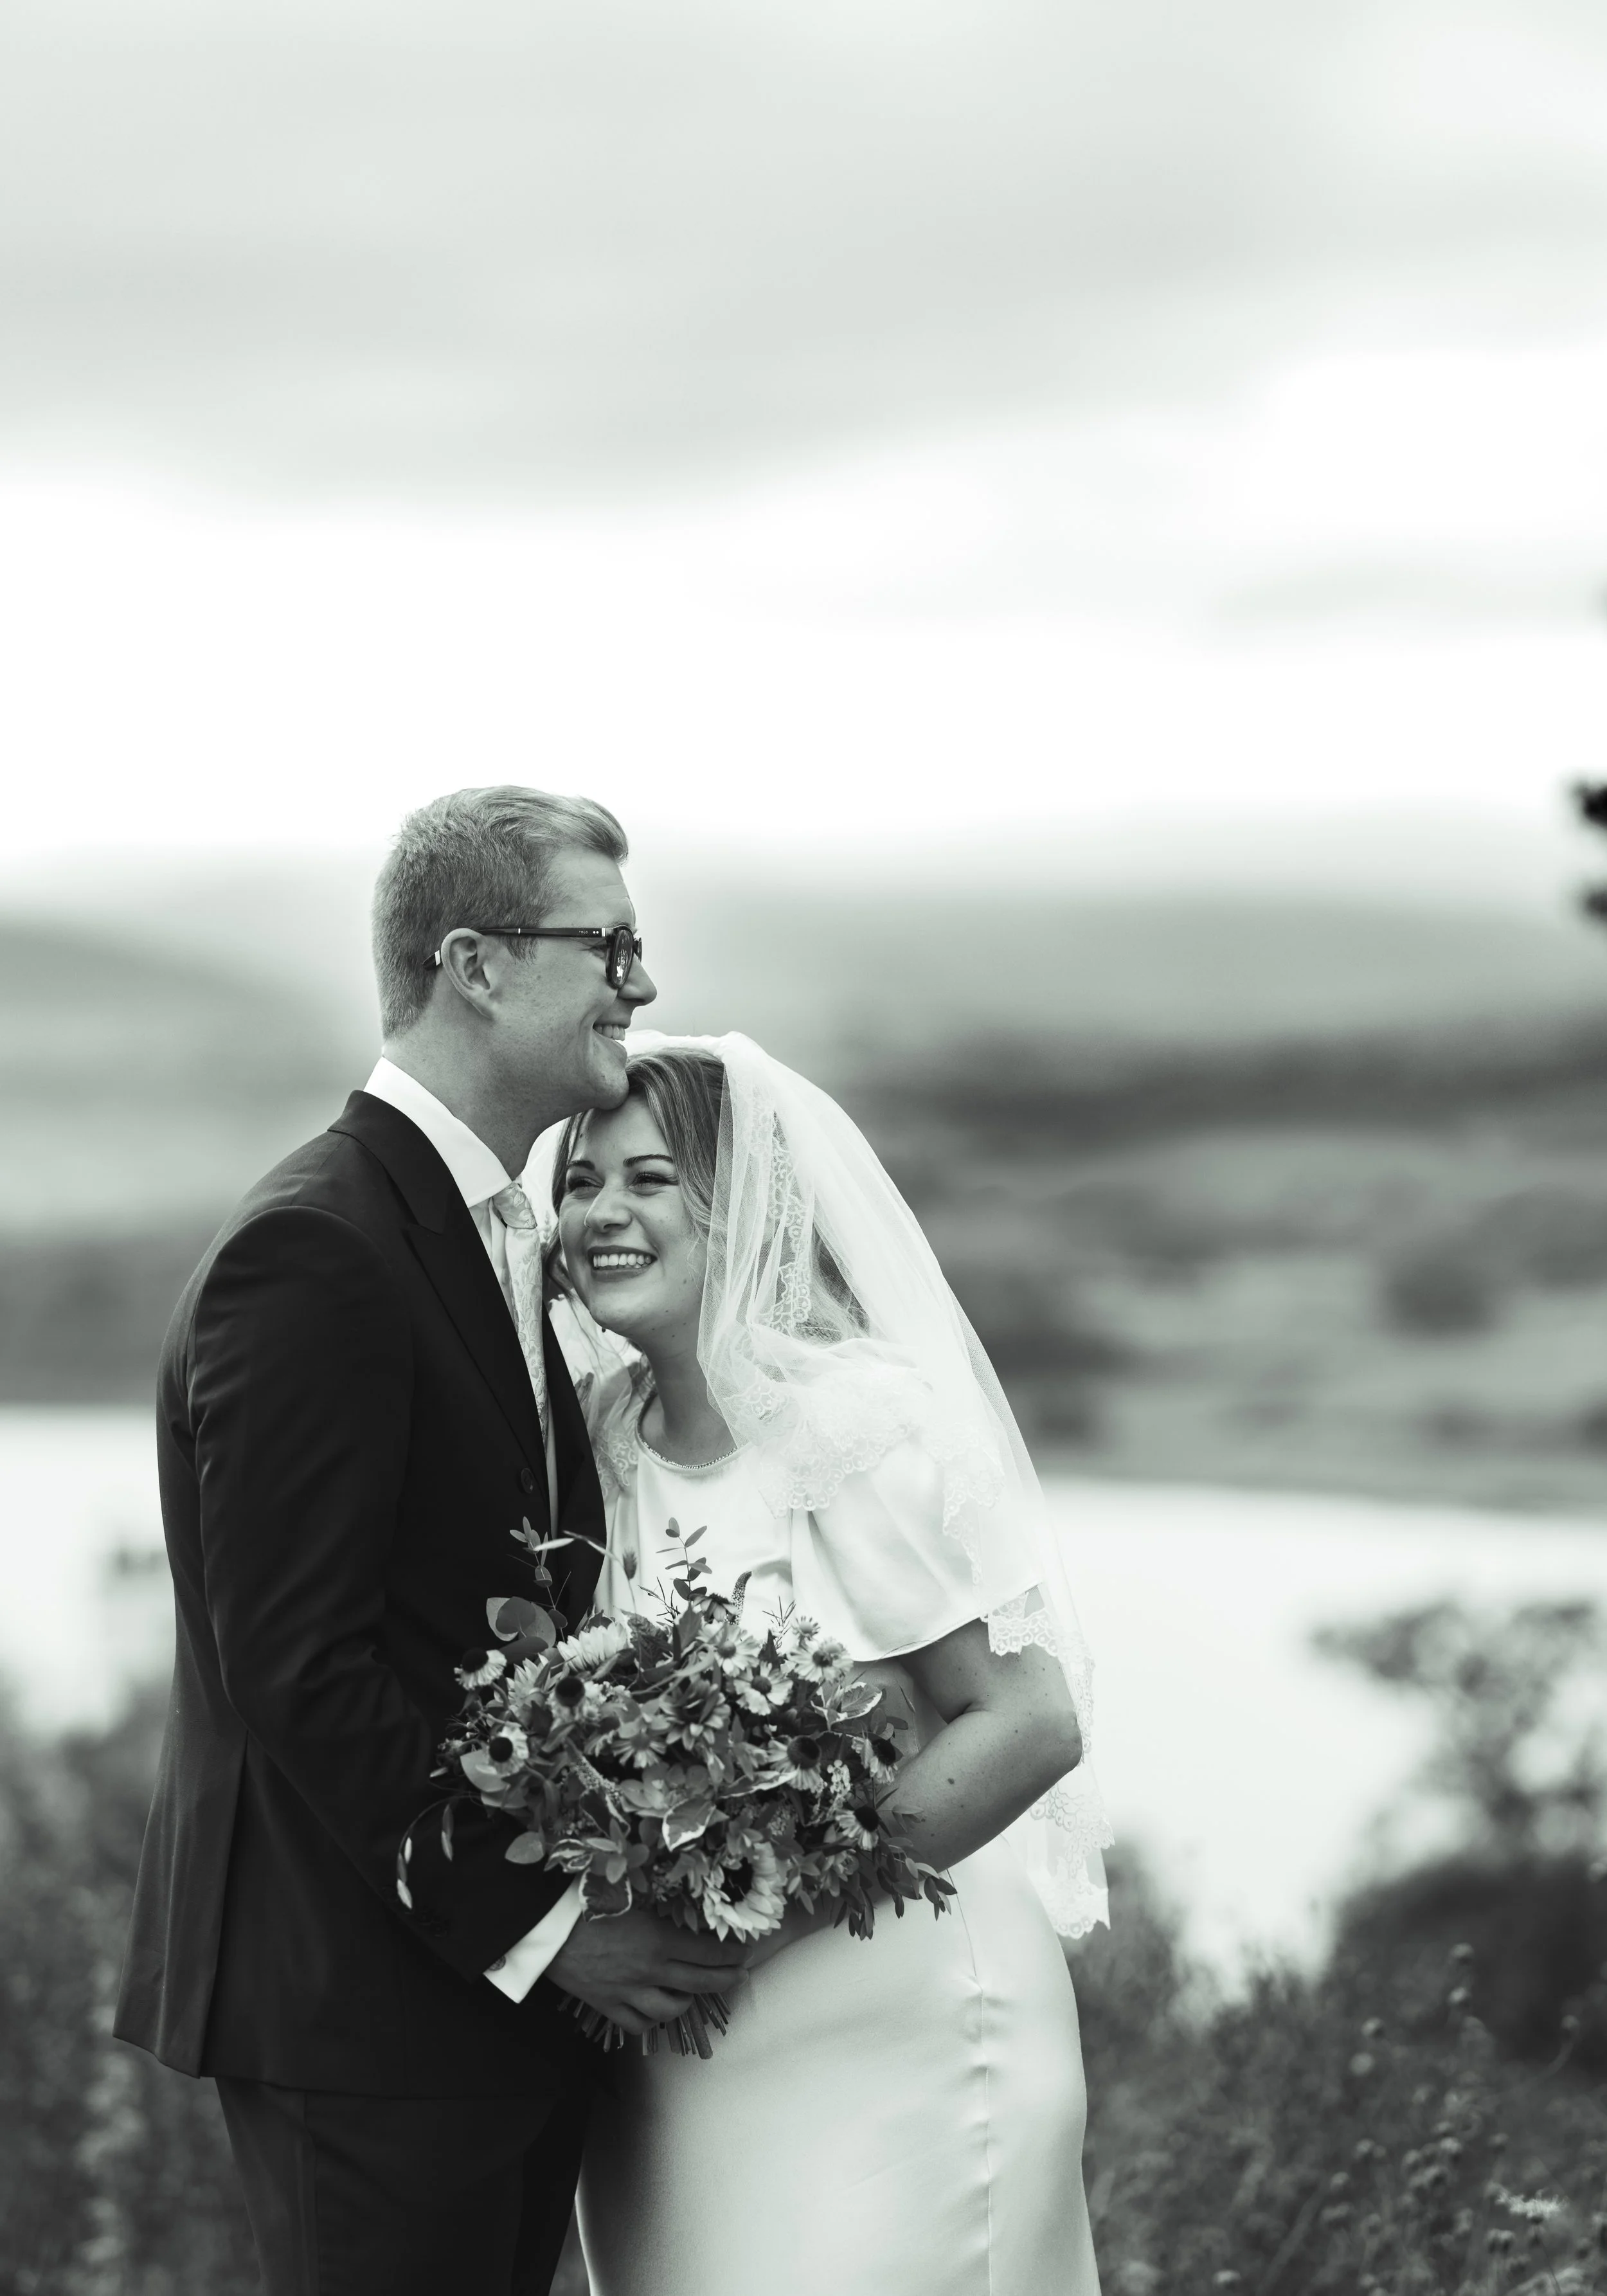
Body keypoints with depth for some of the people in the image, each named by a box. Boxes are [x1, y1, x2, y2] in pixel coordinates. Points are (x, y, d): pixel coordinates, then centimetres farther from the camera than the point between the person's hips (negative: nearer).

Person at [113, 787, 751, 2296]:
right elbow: (295, 1672, -20)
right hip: (362, 2008, -9)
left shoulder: (491, 1235, 15)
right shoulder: (313, 1253, -17)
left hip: (505, 1990, 9)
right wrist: (530, 1921, -17)